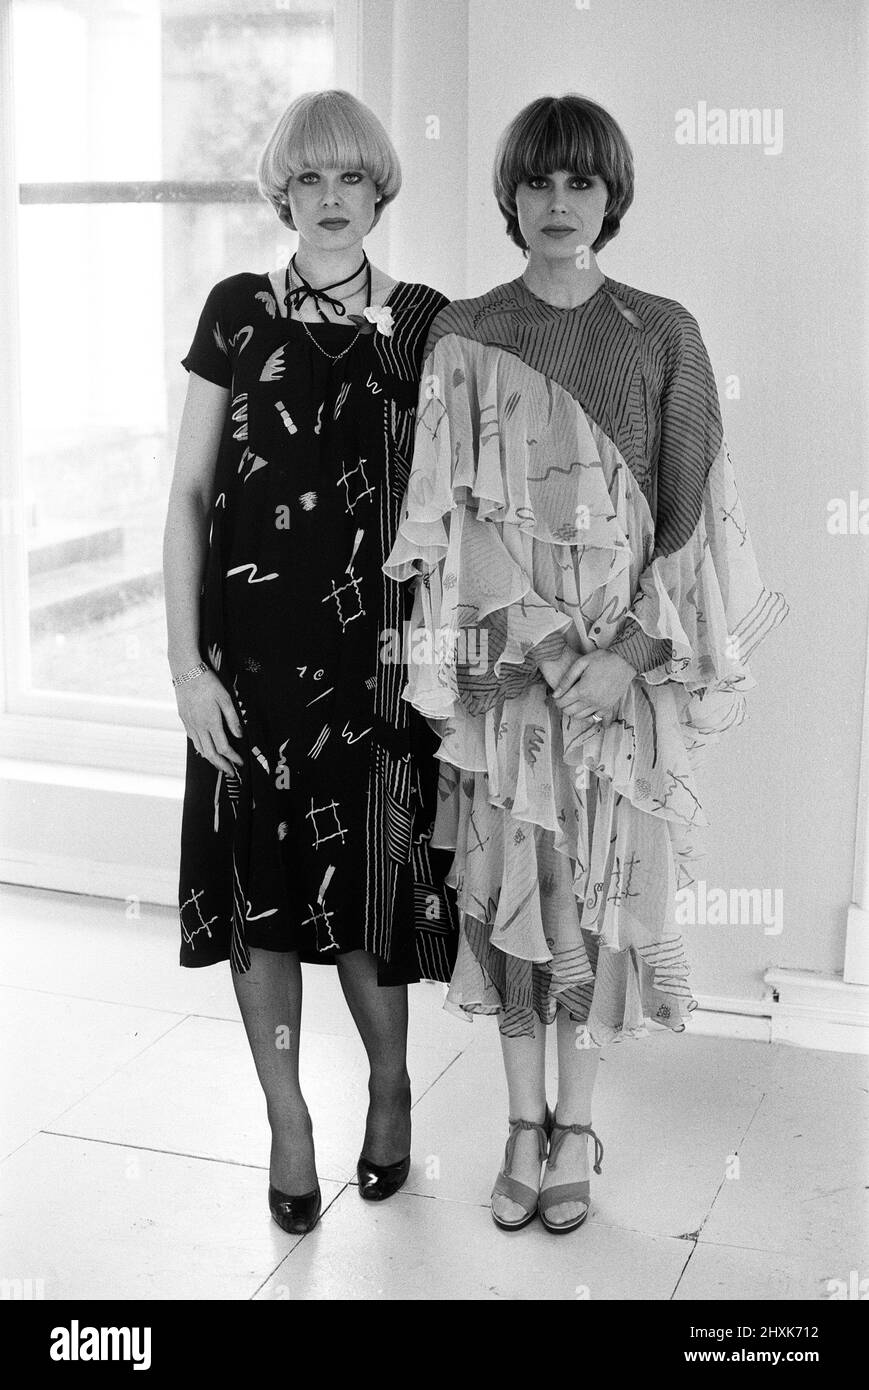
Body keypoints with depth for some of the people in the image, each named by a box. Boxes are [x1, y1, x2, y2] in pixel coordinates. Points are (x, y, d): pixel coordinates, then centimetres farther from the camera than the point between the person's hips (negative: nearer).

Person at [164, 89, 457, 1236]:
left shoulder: (425, 323, 3)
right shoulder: (238, 314, 2)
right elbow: (189, 494, 2)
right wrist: (187, 660, -5)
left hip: (377, 651, 0)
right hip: (253, 650, 0)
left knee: (366, 887, 6)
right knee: (262, 891, 6)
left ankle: (390, 1082, 33)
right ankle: (287, 1121, 24)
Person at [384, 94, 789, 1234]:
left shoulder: (663, 335, 1)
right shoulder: (463, 335, 2)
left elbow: (695, 511, -2)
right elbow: (454, 512, -4)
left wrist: (628, 655, -12)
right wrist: (548, 643, -14)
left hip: (630, 658, 0)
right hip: (504, 658, 1)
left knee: (600, 884, 5)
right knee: (507, 881, 5)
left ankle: (577, 1123, 21)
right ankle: (525, 1126, 20)